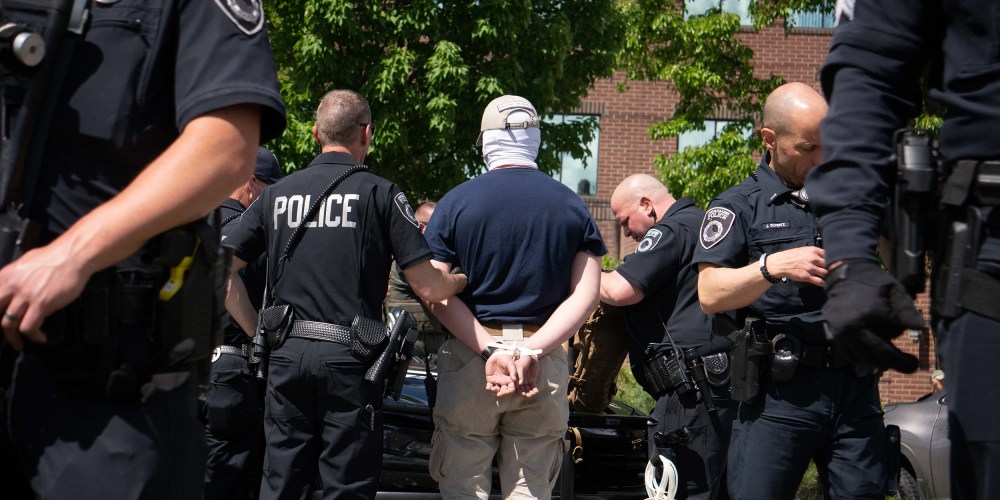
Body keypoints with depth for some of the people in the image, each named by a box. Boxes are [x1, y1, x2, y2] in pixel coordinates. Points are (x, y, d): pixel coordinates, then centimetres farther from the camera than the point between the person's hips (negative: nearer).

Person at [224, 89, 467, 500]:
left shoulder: (277, 194, 9)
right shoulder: (380, 194, -3)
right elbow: (428, 288, -7)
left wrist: (259, 332, 14)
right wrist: (466, 279, 14)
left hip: (286, 354, 4)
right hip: (349, 357, -4)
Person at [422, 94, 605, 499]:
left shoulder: (456, 201, 0)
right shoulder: (572, 206, 6)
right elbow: (586, 295, -3)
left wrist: (490, 351, -13)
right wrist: (530, 352, -11)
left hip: (470, 359, -2)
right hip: (547, 367, 2)